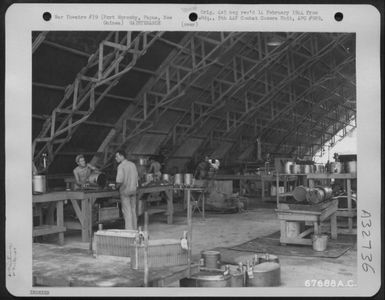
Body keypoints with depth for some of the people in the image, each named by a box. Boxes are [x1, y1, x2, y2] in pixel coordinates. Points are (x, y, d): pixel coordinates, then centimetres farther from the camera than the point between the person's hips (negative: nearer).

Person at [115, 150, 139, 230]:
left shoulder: (121, 166, -14)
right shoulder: (133, 164, 8)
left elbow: (120, 180, -19)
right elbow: (136, 177, 12)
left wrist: (117, 187, -1)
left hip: (125, 191, -7)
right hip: (133, 190, 7)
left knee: (127, 211, -2)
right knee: (133, 210, 13)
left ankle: (129, 230, -1)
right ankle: (134, 229, 19)